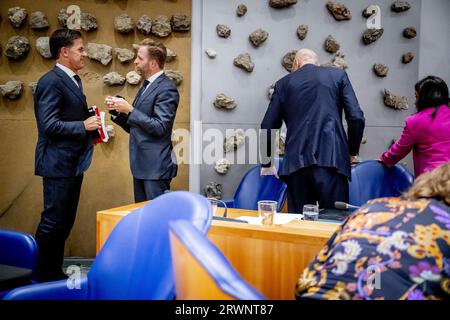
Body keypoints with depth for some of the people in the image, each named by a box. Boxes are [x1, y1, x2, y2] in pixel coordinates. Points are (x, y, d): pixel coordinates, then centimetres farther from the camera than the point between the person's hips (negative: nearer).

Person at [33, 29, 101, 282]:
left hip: (74, 163, 10)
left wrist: (92, 124, 3)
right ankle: (43, 278, 13)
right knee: (52, 223, -1)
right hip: (58, 164, -9)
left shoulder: (74, 79, 14)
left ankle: (55, 274, 27)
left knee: (65, 223, 15)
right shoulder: (51, 81, -15)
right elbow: (49, 125, -21)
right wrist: (83, 126, -19)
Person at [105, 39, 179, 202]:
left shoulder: (166, 89, -13)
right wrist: (116, 110, 2)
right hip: (140, 166, 9)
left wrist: (129, 110, -19)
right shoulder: (145, 87, 15)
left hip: (156, 167, -9)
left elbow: (160, 127, -21)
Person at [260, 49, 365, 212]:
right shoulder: (338, 75, 13)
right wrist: (352, 152, 17)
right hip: (331, 160, -1)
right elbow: (356, 118, 3)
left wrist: (266, 163, 27)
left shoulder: (284, 83, 16)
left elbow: (268, 127, 14)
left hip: (297, 162, 2)